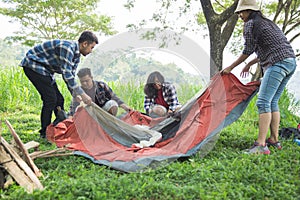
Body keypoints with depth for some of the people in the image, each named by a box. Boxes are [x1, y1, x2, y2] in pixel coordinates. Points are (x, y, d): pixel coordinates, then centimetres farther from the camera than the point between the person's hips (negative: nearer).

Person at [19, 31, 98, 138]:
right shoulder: (67, 47, -27)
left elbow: (70, 76, 8)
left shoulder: (76, 55, 4)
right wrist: (82, 94, -30)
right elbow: (66, 74, -31)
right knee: (50, 99, -14)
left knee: (58, 99, 7)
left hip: (44, 69, 10)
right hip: (33, 65, -10)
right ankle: (44, 133, -3)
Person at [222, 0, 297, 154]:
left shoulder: (250, 24, -2)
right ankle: (274, 140, 16)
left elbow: (248, 50, -2)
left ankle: (261, 145, -19)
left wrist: (230, 68, 6)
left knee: (263, 102, -14)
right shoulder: (267, 23, 26)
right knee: (272, 102, 13)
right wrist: (249, 65, 35)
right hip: (291, 62, 10)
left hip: (278, 63, -10)